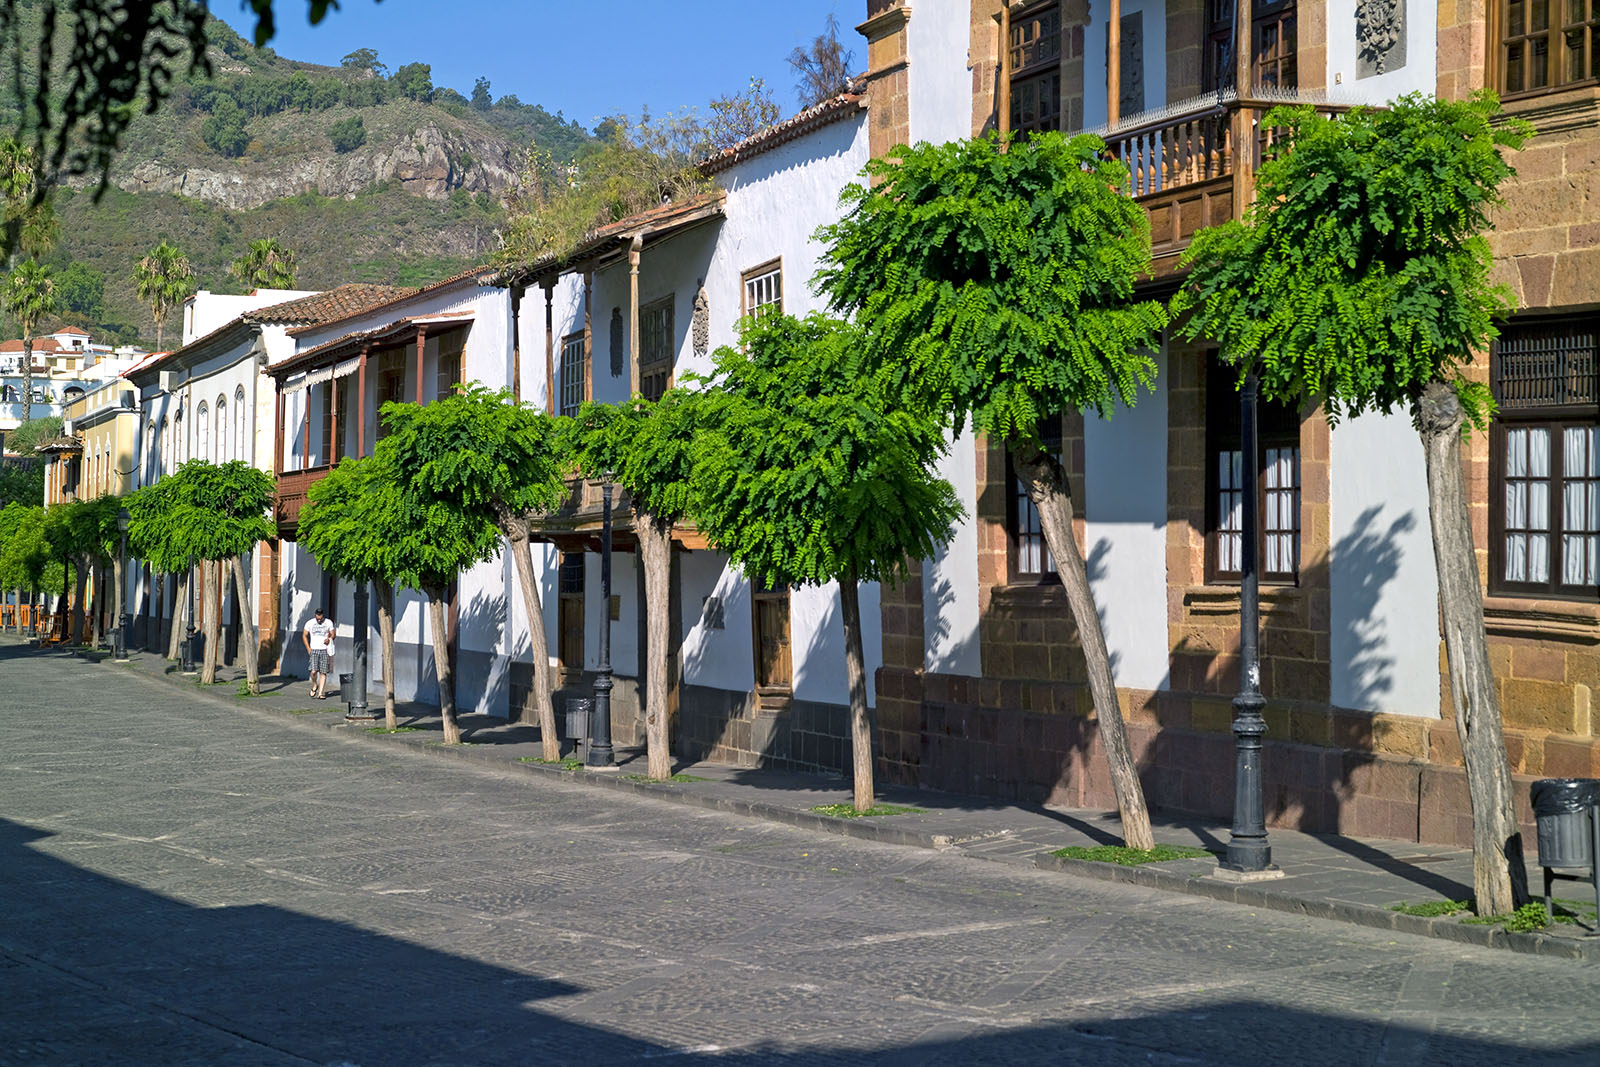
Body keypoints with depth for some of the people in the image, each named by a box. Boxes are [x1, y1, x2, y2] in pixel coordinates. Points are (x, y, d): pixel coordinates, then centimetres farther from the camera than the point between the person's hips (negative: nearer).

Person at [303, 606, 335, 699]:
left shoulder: (329, 623, 4)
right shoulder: (310, 623, 3)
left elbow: (332, 634, 12)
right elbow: (304, 636, 12)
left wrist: (329, 639, -11)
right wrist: (308, 648, 1)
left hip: (325, 650, 1)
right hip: (314, 650, -1)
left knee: (323, 672, -3)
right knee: (314, 671, -15)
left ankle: (320, 693, -1)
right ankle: (314, 685, 14)